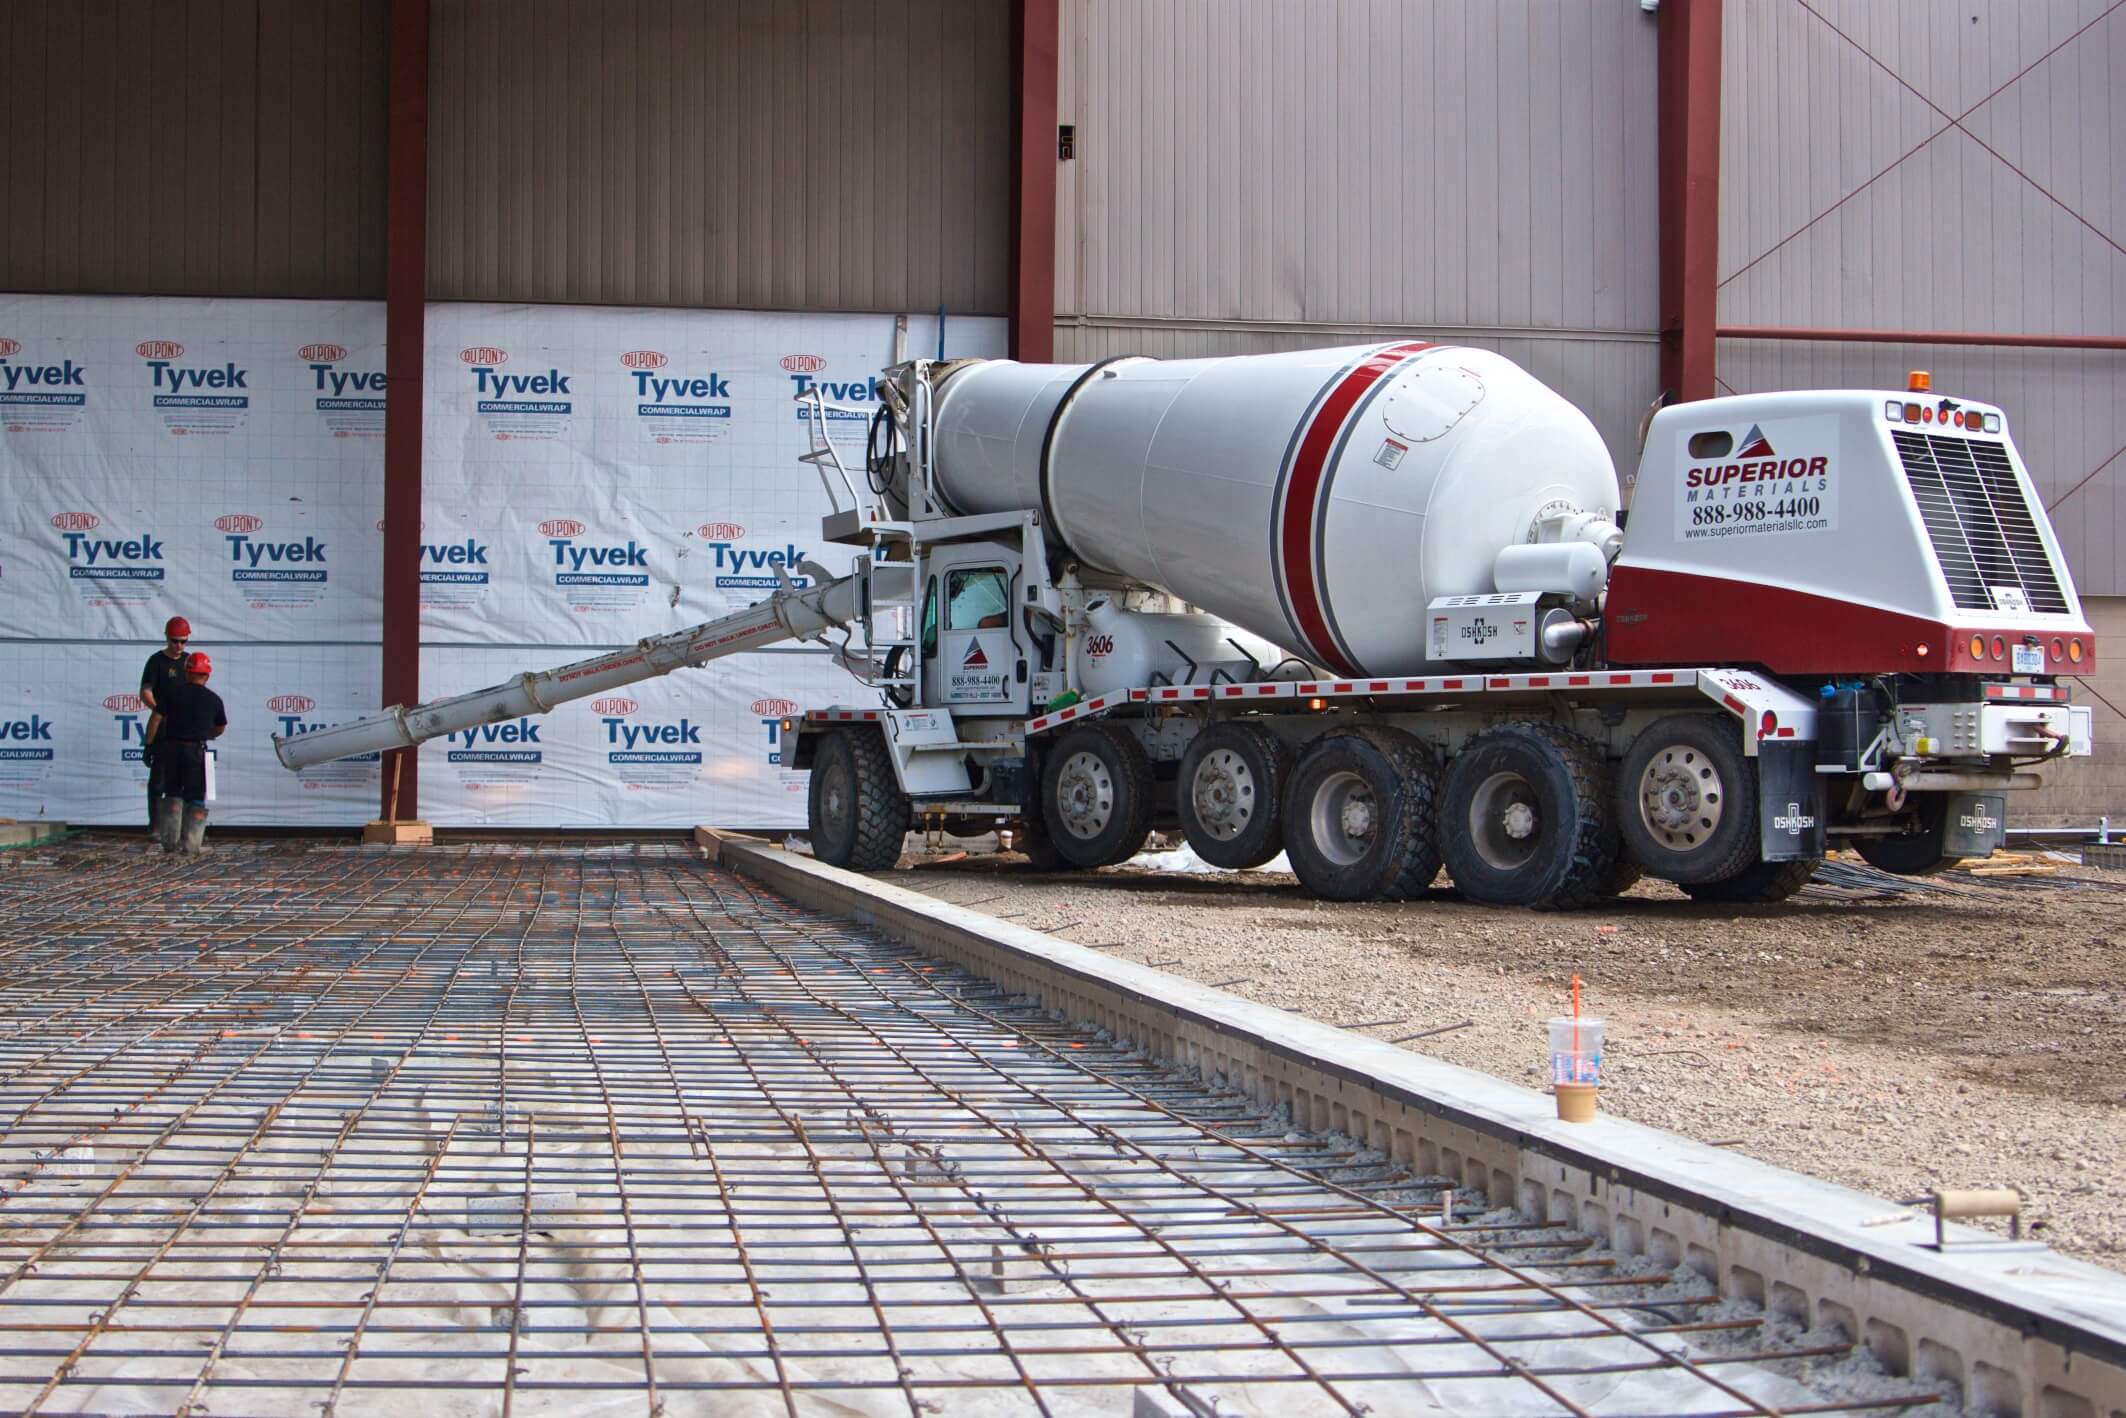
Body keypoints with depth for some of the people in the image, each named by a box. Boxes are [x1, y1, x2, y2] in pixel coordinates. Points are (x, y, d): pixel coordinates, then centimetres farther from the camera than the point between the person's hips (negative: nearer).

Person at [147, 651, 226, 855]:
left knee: (172, 794, 16)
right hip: (196, 751, -2)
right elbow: (220, 728, 16)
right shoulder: (214, 699, 3)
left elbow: (156, 718, -3)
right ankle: (191, 845, 0)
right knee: (195, 798, 4)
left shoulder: (172, 691, 1)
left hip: (171, 748, 2)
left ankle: (170, 840, 15)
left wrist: (149, 743, 6)